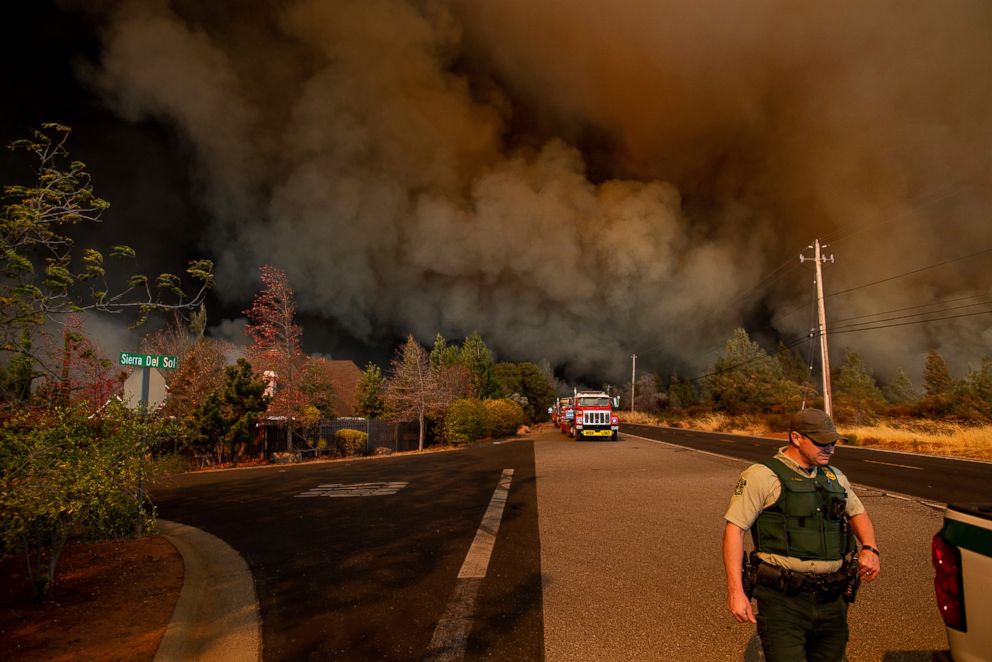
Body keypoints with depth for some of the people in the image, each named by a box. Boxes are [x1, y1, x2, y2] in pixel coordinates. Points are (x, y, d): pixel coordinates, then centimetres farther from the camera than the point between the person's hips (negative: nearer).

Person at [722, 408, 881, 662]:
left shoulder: (836, 477, 14)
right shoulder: (763, 476, -8)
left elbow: (857, 512, 30)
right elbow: (734, 528, -11)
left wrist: (870, 549, 8)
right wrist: (735, 591, -16)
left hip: (832, 601, 7)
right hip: (783, 600, -6)